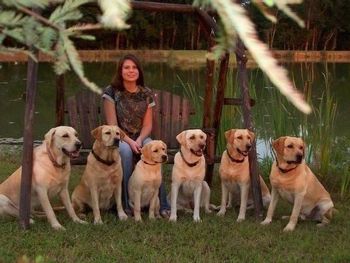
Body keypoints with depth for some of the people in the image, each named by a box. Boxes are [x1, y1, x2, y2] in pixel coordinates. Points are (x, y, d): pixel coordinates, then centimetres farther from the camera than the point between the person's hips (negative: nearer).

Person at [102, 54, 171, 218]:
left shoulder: (146, 94, 5)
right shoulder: (112, 92, -5)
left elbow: (147, 125, 4)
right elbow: (112, 125, -9)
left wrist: (139, 141, -16)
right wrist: (129, 141, -22)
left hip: (140, 138, 3)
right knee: (125, 151, -38)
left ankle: (162, 204, -27)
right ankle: (126, 203, -30)